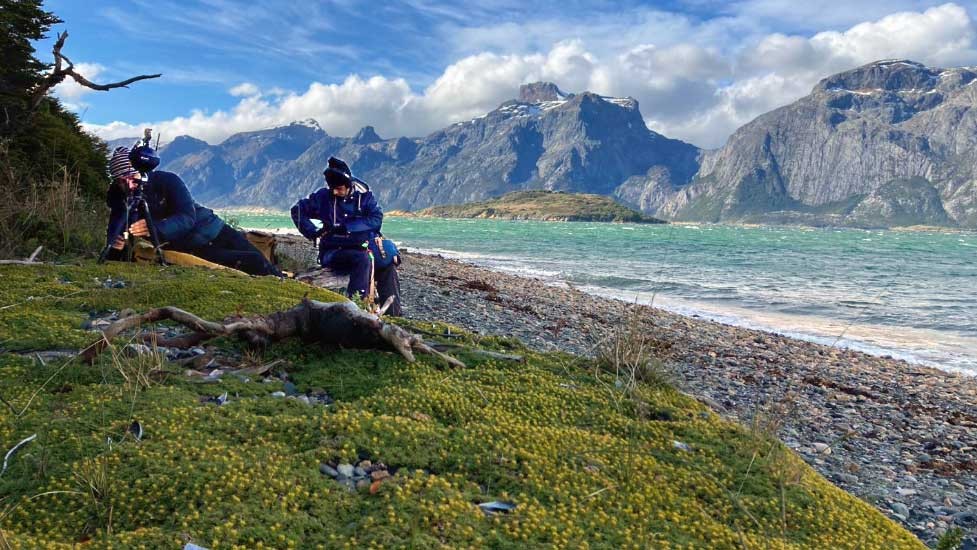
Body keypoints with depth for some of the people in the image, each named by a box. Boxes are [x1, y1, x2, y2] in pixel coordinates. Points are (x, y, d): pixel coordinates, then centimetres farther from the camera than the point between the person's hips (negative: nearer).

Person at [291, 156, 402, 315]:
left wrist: (345, 227, -20)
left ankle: (393, 315, -20)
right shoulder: (324, 196, 3)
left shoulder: (364, 196, 4)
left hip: (361, 247, 2)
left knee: (388, 267, -23)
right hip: (332, 252, -2)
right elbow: (297, 210, 12)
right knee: (362, 259, -34)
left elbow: (376, 219, -12)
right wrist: (312, 233, -2)